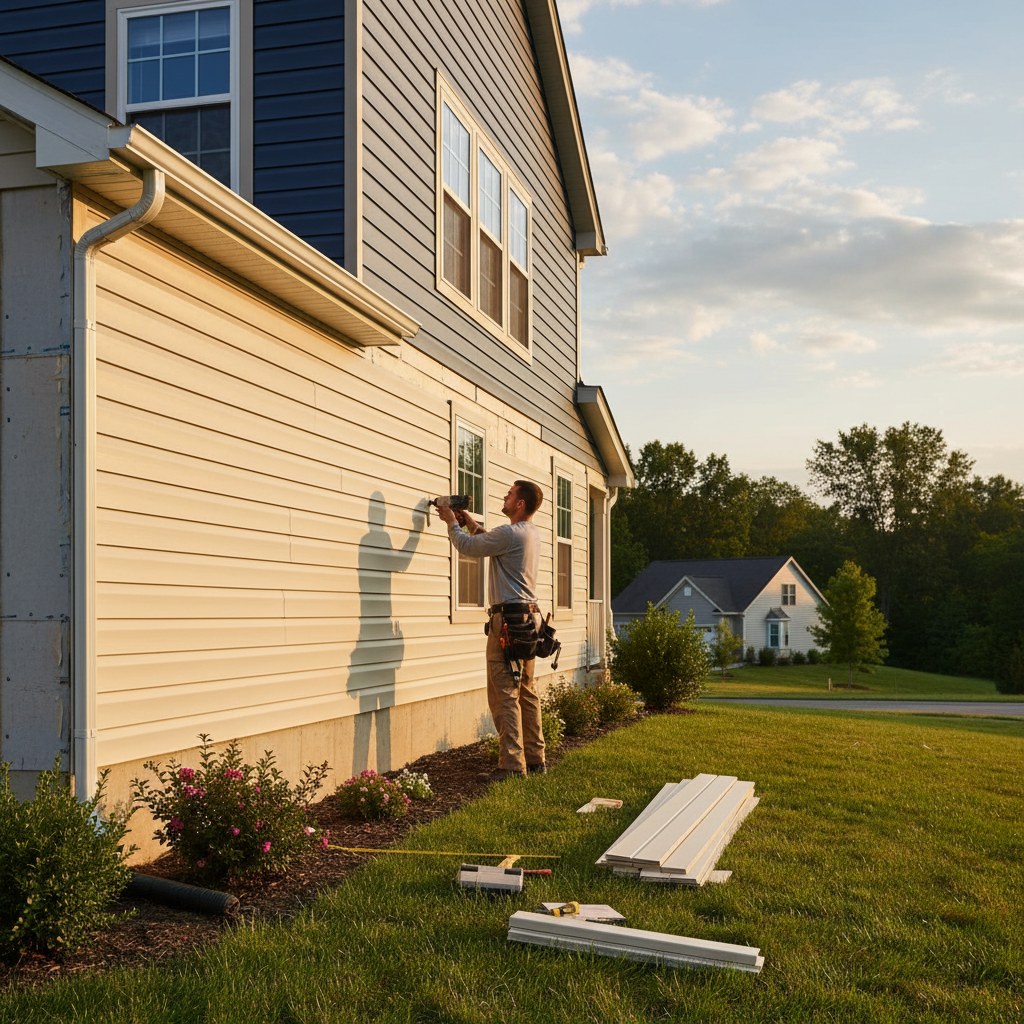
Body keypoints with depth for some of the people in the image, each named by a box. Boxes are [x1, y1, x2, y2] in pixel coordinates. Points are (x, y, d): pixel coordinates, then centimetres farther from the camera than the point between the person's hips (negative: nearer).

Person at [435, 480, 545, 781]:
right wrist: (471, 524, 24)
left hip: (508, 618, -10)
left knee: (504, 694, -8)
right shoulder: (532, 532, 14)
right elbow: (491, 541, 30)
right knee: (526, 693, 14)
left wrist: (452, 523, 11)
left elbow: (466, 546, -6)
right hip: (528, 616, 10)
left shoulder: (510, 533, -15)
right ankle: (535, 758, 19)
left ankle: (512, 764, -9)